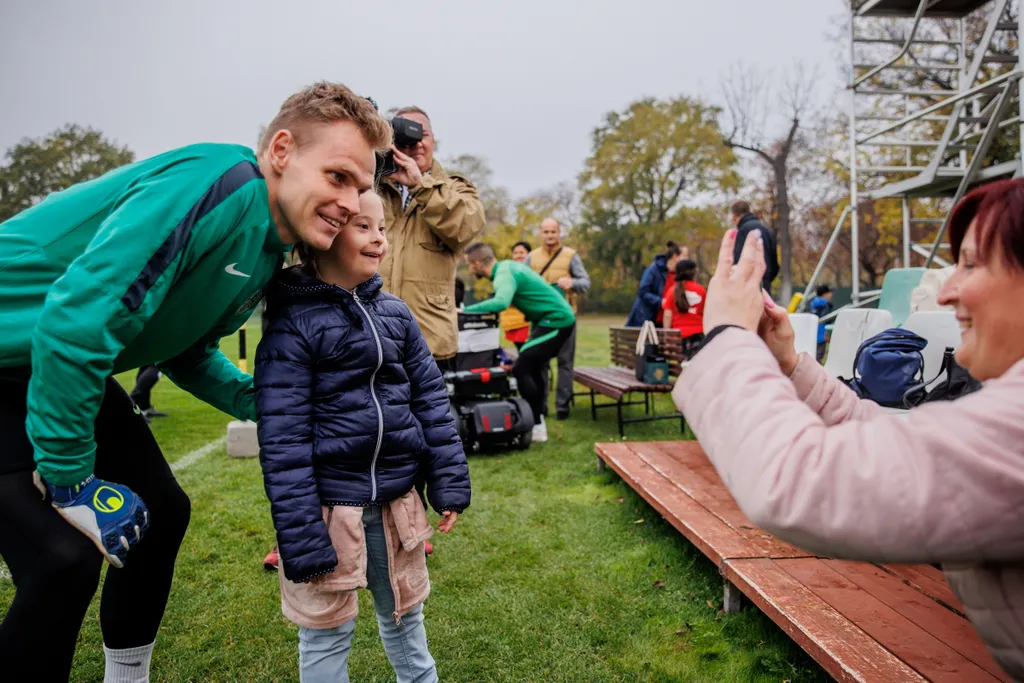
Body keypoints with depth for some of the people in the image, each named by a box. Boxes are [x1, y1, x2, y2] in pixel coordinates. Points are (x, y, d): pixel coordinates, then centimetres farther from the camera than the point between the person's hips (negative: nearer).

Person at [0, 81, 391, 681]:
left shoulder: (267, 249, 2)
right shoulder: (222, 186, -28)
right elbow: (76, 317, -34)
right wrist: (69, 480, -23)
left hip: (71, 365, 9)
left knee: (164, 511, 12)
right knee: (64, 558, -16)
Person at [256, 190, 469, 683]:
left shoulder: (394, 312, 4)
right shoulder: (291, 323, -11)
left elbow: (431, 400, 7)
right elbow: (283, 440, -14)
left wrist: (449, 485, 4)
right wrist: (302, 540, -15)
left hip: (396, 497, 5)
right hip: (329, 501, -4)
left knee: (404, 613, 22)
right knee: (327, 630, 12)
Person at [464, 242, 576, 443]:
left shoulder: (505, 274, -19)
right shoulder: (507, 266, 9)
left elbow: (500, 303, -38)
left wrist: (465, 310, -32)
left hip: (556, 321, -10)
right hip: (559, 318, 10)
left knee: (520, 369, -10)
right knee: (532, 368, 17)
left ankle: (537, 426, -4)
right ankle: (537, 421, 22)